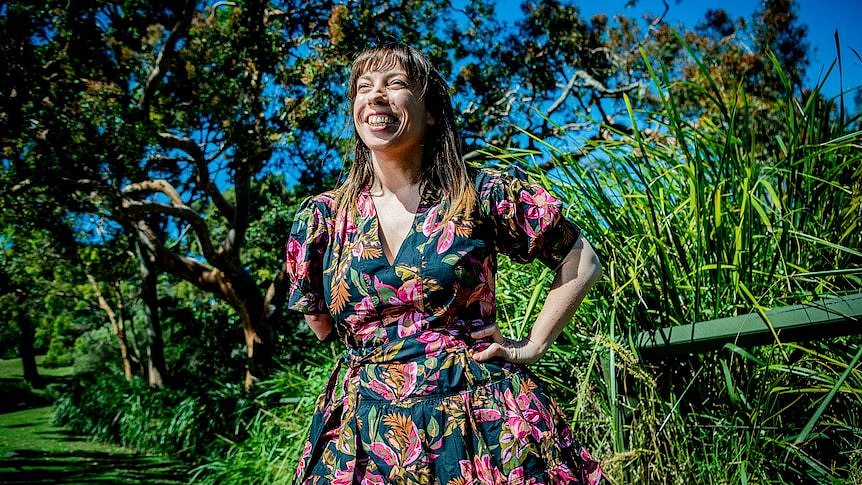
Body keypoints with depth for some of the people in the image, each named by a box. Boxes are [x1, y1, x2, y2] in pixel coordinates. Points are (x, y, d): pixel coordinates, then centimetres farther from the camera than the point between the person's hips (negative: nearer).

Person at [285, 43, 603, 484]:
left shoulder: (484, 195, -5)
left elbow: (582, 261, 5)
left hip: (486, 420, -1)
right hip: (364, 437, 2)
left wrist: (531, 346, 0)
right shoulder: (321, 218, 2)